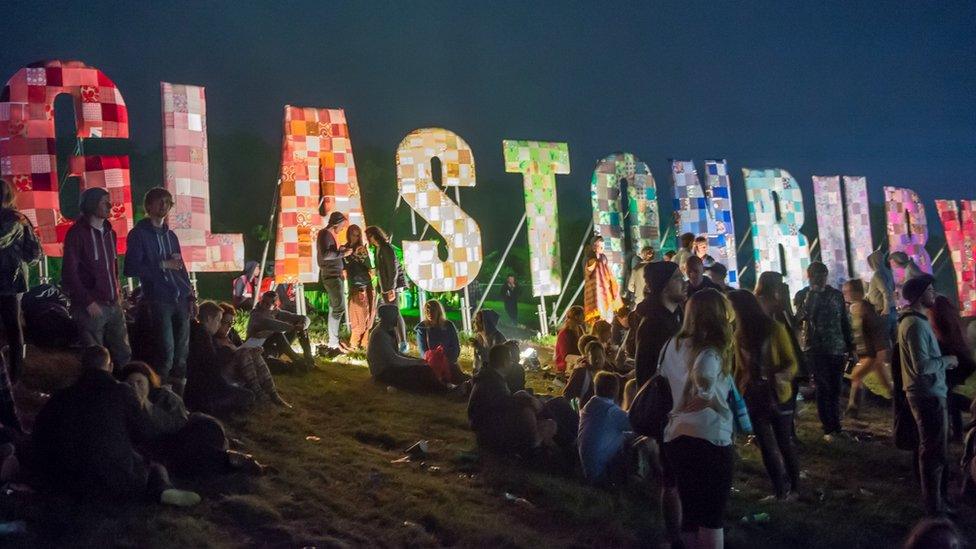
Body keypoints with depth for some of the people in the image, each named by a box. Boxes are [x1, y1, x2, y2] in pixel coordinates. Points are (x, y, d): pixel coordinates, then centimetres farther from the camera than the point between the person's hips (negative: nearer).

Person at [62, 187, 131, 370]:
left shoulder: (109, 232, 13)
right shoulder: (77, 233, -8)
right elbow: (69, 273, -11)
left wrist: (117, 293, 10)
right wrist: (88, 302, -14)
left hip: (113, 306, 6)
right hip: (91, 307, -6)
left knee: (124, 355, 6)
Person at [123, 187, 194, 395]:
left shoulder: (170, 235, 19)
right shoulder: (138, 234, 0)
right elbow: (131, 268, -9)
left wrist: (190, 294, 11)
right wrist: (162, 265, -12)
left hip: (180, 300, 6)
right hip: (158, 300, -6)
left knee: (182, 355, 5)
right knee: (166, 354, -12)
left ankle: (179, 396, 14)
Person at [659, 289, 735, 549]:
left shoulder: (673, 345, 6)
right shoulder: (711, 350, -13)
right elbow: (703, 374, -33)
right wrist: (709, 398, -17)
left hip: (674, 437, 6)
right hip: (709, 438, -6)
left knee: (690, 515, 17)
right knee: (712, 518, 6)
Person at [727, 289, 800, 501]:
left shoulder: (774, 329, -11)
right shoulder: (740, 334, 1)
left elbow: (791, 364, -10)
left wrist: (776, 376, -29)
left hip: (776, 396, -4)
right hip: (753, 398, 4)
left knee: (784, 444, 4)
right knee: (766, 447, 8)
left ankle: (793, 488, 21)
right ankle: (780, 490, 20)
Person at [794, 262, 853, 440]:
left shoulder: (836, 294, 7)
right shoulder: (802, 295, 0)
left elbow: (845, 321, 11)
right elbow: (801, 317, -15)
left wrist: (850, 345, 8)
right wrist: (811, 296, -18)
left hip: (837, 348, 2)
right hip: (815, 349, -2)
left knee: (835, 388, 4)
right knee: (824, 388, -3)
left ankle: (833, 427, 17)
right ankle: (830, 428, 4)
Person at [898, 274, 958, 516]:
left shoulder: (913, 320, 12)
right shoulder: (916, 324, -22)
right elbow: (922, 366, -27)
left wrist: (944, 361, 6)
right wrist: (947, 361, -12)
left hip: (927, 392, 10)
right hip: (929, 395, -10)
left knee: (933, 449, 19)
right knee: (935, 452, -2)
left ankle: (937, 499, 31)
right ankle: (935, 508, 7)